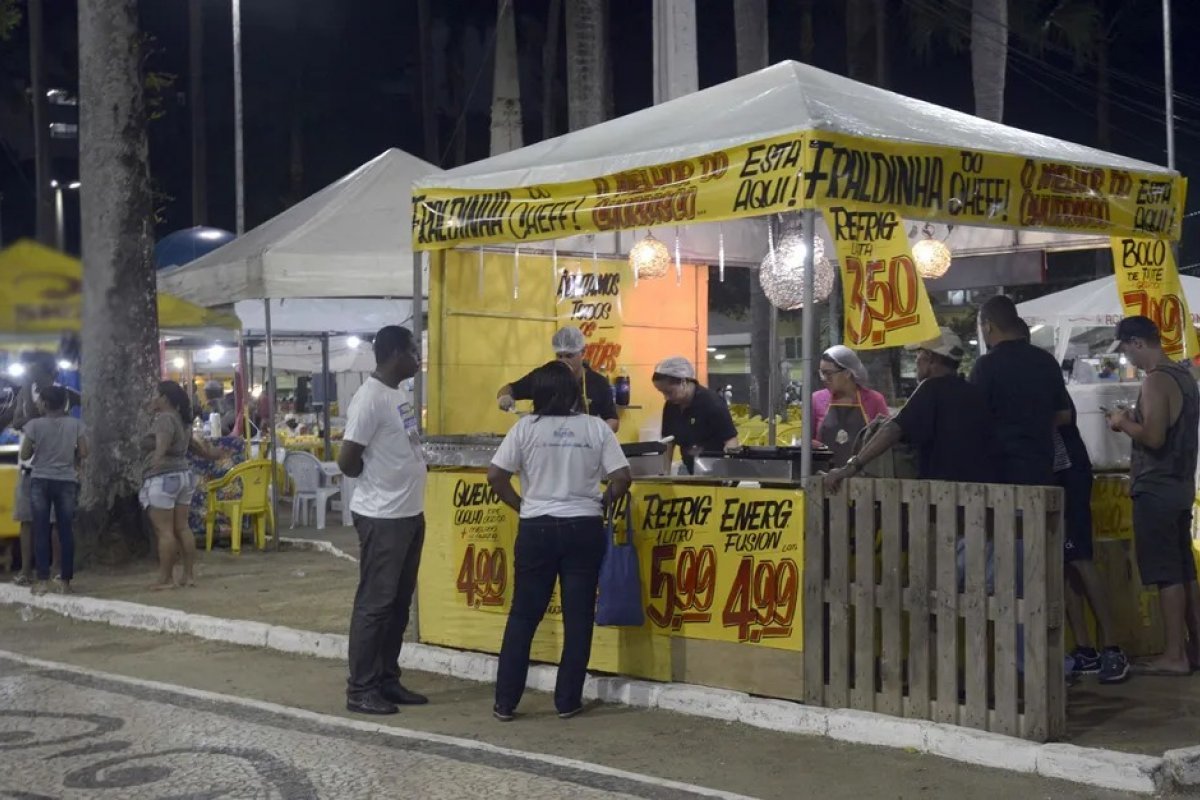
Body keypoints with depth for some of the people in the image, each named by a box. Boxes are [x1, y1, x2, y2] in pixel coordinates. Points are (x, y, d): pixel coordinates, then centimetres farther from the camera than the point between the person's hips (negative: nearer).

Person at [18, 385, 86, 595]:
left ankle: (43, 580, -4)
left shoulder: (34, 425, -4)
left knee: (41, 530, 1)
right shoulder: (75, 424, 0)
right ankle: (66, 581, 4)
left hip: (40, 480, -1)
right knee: (66, 531, 4)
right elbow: (83, 453, 0)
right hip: (67, 481, 1)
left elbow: (24, 455, -2)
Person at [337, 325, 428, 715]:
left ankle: (388, 680, 23)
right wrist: (376, 479, -2)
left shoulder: (402, 393, 10)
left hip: (411, 513, 9)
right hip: (382, 517, -9)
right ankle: (360, 690, 5)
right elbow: (347, 460, -20)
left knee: (399, 603, 14)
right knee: (374, 603, -2)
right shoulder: (370, 398, -18)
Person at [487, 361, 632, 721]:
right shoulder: (596, 428, 0)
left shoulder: (526, 427, -2)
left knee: (523, 616, 8)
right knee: (578, 617, 8)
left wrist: (521, 504, 8)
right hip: (584, 529, 0)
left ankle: (505, 702, 11)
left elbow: (495, 476, -5)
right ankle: (568, 701, 13)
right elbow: (622, 478, -4)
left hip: (537, 528, 0)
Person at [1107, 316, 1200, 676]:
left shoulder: (1156, 381, -17)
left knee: (1166, 574, -5)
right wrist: (1136, 420, 15)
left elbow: (1154, 438, -24)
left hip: (1157, 489, -9)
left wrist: (1124, 423, -8)